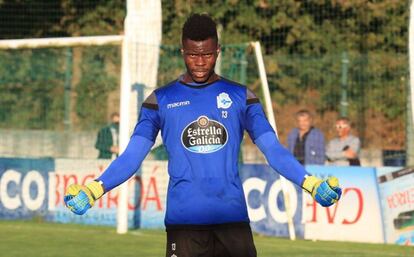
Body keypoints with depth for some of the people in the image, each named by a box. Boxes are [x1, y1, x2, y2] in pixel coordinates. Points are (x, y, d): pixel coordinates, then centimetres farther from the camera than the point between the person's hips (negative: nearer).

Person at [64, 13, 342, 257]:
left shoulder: (241, 97, 9)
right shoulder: (161, 100, 7)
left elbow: (273, 149, 3)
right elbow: (132, 155, 1)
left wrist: (310, 182, -12)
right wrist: (95, 188, -14)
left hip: (233, 219, 1)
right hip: (183, 221, -1)